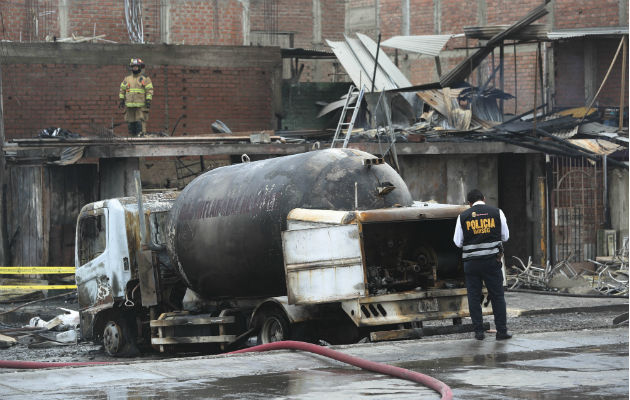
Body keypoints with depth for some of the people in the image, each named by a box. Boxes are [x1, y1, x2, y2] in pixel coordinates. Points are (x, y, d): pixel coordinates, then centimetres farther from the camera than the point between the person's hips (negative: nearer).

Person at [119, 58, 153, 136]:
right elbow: (122, 90, 20)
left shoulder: (145, 79, 4)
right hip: (129, 105, 4)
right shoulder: (127, 79, 16)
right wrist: (121, 100, 11)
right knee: (130, 122, 4)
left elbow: (149, 90, 0)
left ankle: (141, 135, -15)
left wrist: (148, 101, -9)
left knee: (140, 121, -13)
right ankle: (133, 135, 10)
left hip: (141, 105, -4)